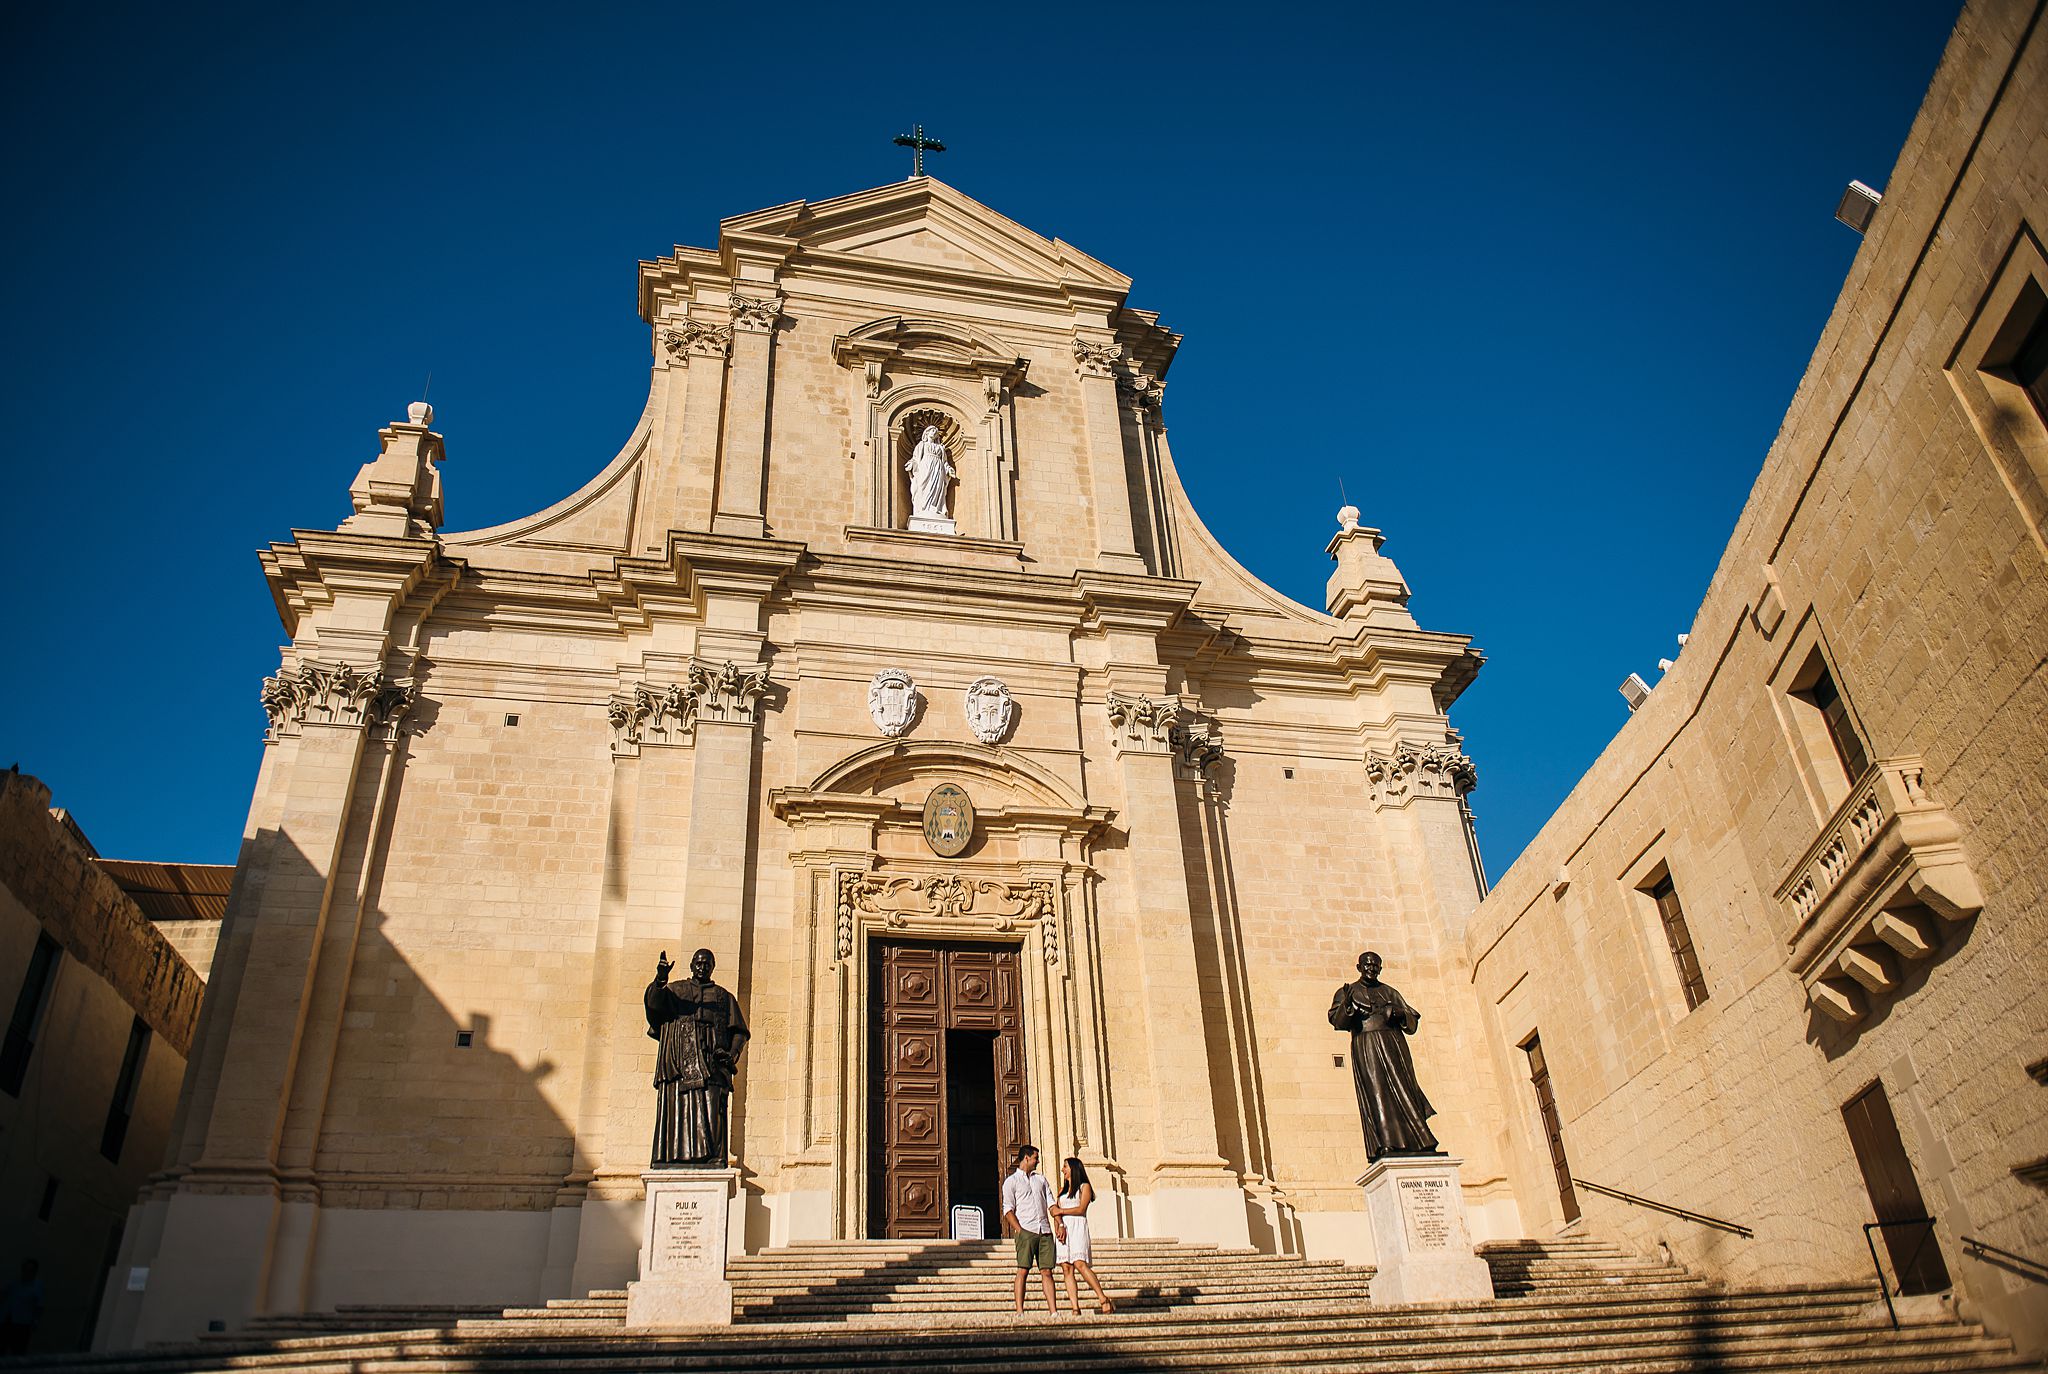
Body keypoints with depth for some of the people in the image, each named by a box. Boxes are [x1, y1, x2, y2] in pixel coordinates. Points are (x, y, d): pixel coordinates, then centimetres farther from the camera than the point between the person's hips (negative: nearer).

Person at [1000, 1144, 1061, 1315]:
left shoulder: (1040, 1179, 23)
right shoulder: (1011, 1181, 7)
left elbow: (1051, 1203, 17)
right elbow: (1008, 1210, -1)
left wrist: (1060, 1225, 3)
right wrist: (1020, 1231, -12)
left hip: (1045, 1230, 4)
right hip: (1026, 1230, -4)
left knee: (1047, 1271, 1)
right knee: (1023, 1270, -8)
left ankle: (1053, 1311, -1)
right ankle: (1019, 1312, -7)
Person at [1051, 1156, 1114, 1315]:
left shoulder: (1084, 1187, 7)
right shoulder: (1062, 1190, 24)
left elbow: (1081, 1209, -5)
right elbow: (1056, 1211, 14)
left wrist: (1061, 1211, 2)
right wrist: (1059, 1226, -5)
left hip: (1078, 1227, -6)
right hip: (1064, 1229, 6)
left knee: (1080, 1264, -22)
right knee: (1067, 1269, -6)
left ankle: (1103, 1299, -17)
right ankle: (1075, 1309, -10)